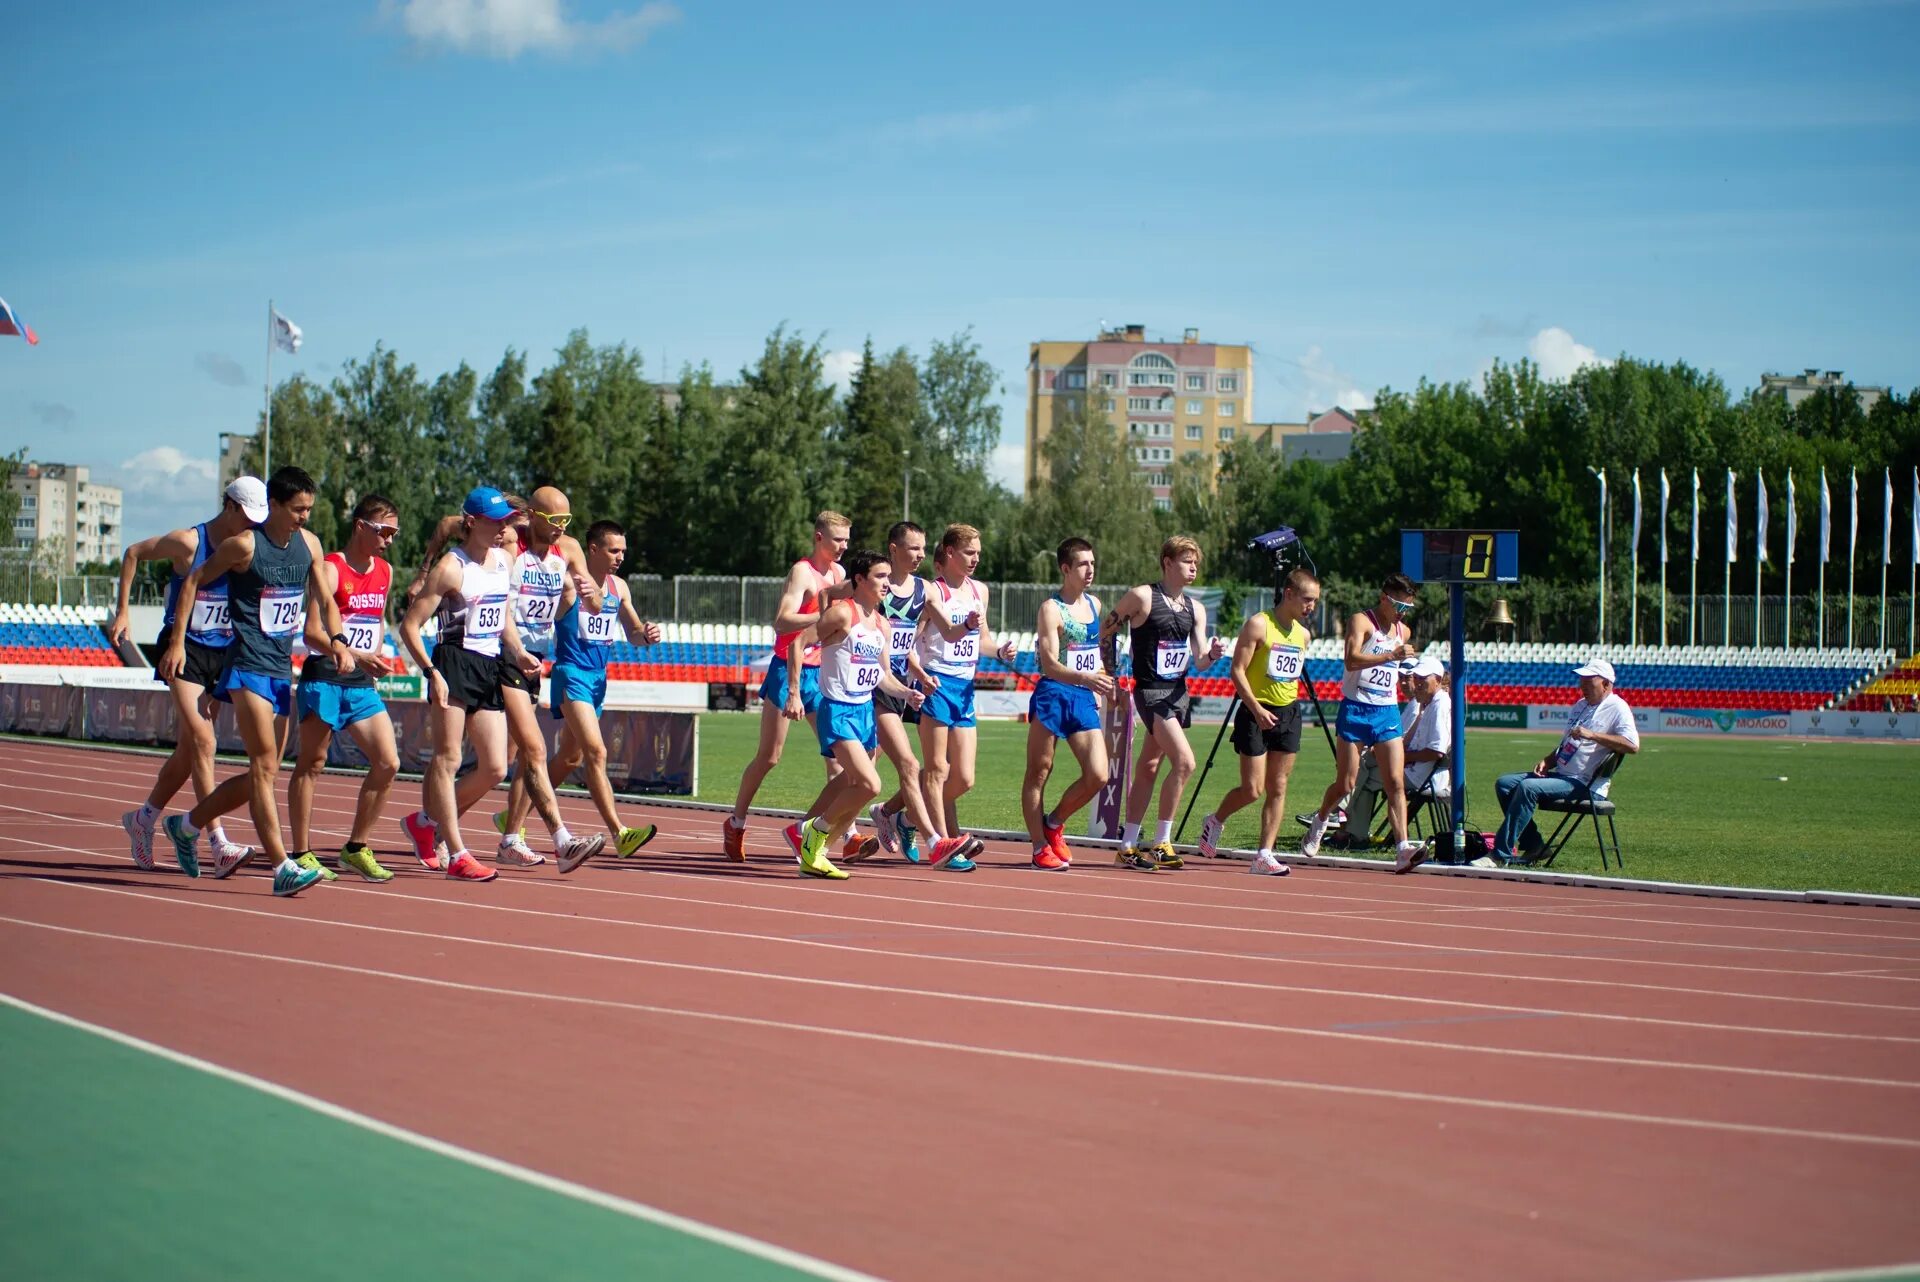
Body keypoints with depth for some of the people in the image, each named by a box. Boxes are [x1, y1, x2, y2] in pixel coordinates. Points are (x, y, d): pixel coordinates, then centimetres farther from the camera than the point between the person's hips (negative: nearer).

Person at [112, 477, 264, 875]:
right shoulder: (188, 542, -11)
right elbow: (133, 554, 3)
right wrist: (122, 612, 1)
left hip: (223, 652, 5)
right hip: (184, 649, -5)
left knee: (189, 747, 10)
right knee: (201, 740, -15)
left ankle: (143, 819, 30)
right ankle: (218, 843, -18)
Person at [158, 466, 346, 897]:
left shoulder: (309, 544, 9)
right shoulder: (246, 545, -10)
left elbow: (324, 601, 17)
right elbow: (193, 581, -1)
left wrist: (336, 641, -3)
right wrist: (177, 643, -6)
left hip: (282, 668, 8)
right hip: (249, 666, -8)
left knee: (264, 773, 12)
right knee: (265, 767, -14)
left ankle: (187, 825, 30)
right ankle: (283, 868, -17)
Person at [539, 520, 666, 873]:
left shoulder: (618, 587, 11)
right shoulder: (567, 583, -11)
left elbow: (633, 632, 17)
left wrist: (646, 635, -6)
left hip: (599, 676, 8)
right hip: (571, 673, -8)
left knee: (570, 757, 17)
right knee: (596, 752, -19)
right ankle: (619, 834, -26)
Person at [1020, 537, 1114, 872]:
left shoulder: (1094, 604, 13)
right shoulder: (1052, 608, -9)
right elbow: (1050, 665, -18)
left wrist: (1101, 688, 18)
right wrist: (1087, 679, -32)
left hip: (1084, 699, 6)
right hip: (1052, 696, -6)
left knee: (1097, 776, -3)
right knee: (1038, 773, 2)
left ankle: (1054, 822, 19)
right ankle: (1040, 848, 8)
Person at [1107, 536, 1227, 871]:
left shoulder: (1195, 609, 10)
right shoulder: (1143, 597, -9)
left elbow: (1200, 661, 7)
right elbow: (1103, 632, -3)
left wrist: (1213, 654, -16)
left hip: (1178, 692, 7)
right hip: (1151, 691, -7)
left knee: (1149, 767, 12)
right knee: (1184, 761, -19)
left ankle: (1128, 845, 19)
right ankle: (1161, 843, -11)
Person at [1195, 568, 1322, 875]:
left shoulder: (1303, 635, 11)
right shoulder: (1258, 625, -9)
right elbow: (1238, 670, -14)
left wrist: (1291, 704, 17)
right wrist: (1256, 708, -22)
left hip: (1289, 714, 6)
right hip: (1257, 713, -6)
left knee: (1278, 788, 1)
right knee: (1253, 789, -7)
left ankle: (1264, 855, 3)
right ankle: (1214, 822, 20)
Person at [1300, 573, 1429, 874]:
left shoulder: (1404, 632, 15)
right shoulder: (1361, 621, -8)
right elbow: (1352, 660, -27)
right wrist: (1391, 656, -35)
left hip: (1388, 713, 5)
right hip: (1356, 710, -5)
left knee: (1396, 782, -9)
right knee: (1346, 783, 2)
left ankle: (1403, 849, -17)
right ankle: (1320, 821, 32)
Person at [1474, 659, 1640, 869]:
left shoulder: (1617, 708, -7)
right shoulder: (1580, 705, 21)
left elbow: (1632, 746, -23)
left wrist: (1592, 735, -26)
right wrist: (1546, 761, 7)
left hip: (1585, 784, -10)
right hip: (1560, 776, 10)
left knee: (1528, 787, -29)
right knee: (1504, 784, -1)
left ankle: (1500, 855, -29)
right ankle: (1532, 846, 0)